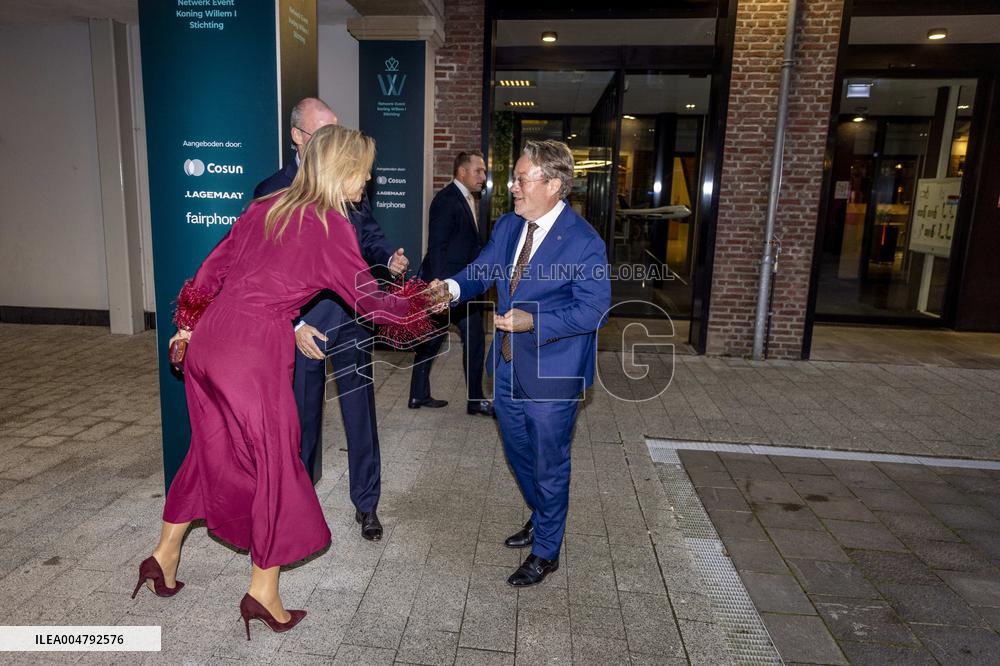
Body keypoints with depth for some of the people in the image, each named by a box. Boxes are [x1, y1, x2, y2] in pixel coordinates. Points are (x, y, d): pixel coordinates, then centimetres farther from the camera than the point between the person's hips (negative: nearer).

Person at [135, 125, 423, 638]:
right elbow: (370, 301, -7)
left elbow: (214, 265, 16)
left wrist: (189, 323, 26)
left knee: (212, 451, 24)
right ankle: (263, 592, 21)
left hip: (206, 342, 8)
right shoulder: (330, 225, -8)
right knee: (275, 463, 8)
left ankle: (164, 554, 39)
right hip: (253, 352, -7)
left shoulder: (266, 207, 12)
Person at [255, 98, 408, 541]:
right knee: (301, 417, 13)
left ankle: (366, 503, 27)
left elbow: (369, 234, 11)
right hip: (303, 323, -2)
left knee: (361, 413, 9)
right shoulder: (272, 190, -7)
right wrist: (295, 325, -18)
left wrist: (389, 258, -12)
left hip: (351, 317, 3)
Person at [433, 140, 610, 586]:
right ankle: (540, 518, 51)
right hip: (508, 365, 8)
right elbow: (481, 271, 8)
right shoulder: (507, 227, 3)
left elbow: (593, 310, -19)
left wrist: (533, 322, -28)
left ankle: (545, 553, 31)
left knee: (549, 462, 9)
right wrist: (452, 287, -14)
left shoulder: (583, 242, -19)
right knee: (518, 453, 24)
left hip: (552, 373, -7)